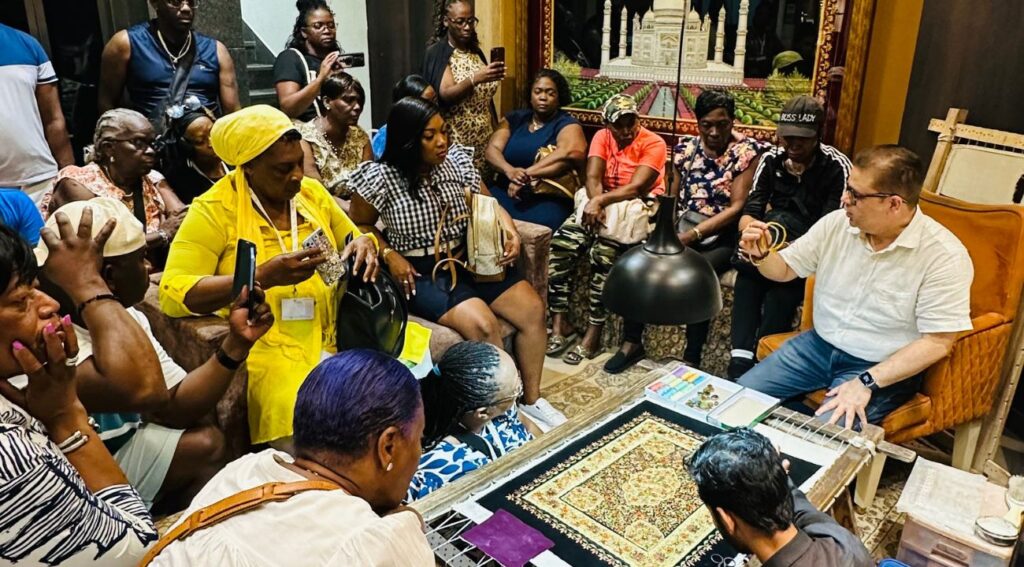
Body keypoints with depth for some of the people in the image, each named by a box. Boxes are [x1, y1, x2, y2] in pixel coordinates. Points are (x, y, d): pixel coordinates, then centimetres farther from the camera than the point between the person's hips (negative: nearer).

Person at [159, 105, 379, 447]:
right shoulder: (214, 210, -5)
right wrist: (264, 276, -23)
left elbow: (354, 239, 25)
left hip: (328, 338, 5)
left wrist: (365, 243, 0)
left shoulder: (312, 192, 10)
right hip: (264, 346, -5)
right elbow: (172, 294, -13)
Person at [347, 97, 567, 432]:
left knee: (533, 308, -8)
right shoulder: (381, 177, -11)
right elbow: (358, 225, 2)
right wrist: (389, 255, -13)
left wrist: (510, 232, -11)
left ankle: (531, 398, 9)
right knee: (482, 324, -28)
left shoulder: (457, 160, 0)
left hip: (467, 259, 6)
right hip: (419, 272, -5)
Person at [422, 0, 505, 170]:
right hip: (454, 142, -5)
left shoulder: (476, 52, 12)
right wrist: (475, 78, -35)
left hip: (484, 140, 5)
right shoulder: (437, 53, -6)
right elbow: (446, 94, -20)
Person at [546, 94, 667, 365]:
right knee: (560, 243, -20)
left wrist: (600, 201, -29)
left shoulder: (654, 144, -9)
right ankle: (560, 324, -12)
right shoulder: (602, 137, 6)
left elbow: (636, 188, -20)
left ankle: (593, 335, -24)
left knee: (604, 251, -33)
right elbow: (593, 177, -7)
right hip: (601, 206, 5)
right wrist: (596, 205, -27)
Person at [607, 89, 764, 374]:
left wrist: (692, 235, -21)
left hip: (722, 237, -4)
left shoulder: (747, 151, -7)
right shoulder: (686, 147, 7)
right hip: (683, 228, 4)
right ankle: (632, 342, -6)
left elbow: (737, 207, -12)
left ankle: (692, 359, -19)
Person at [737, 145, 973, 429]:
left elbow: (938, 342, -19)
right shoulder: (837, 223, -4)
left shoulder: (944, 255, -19)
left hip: (884, 369, -5)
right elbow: (785, 270, 7)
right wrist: (760, 255, -16)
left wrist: (867, 382, -25)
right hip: (818, 345, 5)